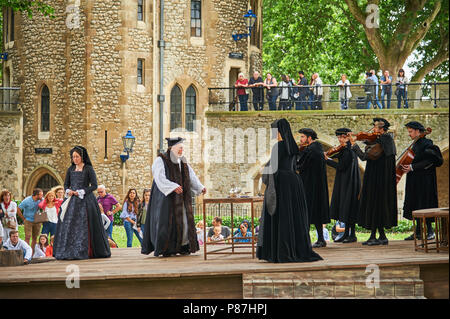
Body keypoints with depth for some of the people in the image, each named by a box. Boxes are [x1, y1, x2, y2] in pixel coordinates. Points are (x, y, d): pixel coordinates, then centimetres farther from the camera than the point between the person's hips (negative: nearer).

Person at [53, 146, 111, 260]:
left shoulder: (89, 169, -1)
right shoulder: (70, 169, 13)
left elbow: (94, 185, -6)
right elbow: (66, 184, 18)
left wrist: (81, 192, -12)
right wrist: (68, 191, -4)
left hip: (85, 200, -5)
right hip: (72, 200, 5)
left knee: (83, 226, -8)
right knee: (68, 225, -2)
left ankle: (83, 252, -5)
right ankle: (69, 251, -1)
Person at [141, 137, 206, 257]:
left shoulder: (182, 162, 11)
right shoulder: (161, 160, -9)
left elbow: (191, 176, 6)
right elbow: (160, 178, -22)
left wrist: (200, 187, -11)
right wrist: (174, 187, -35)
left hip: (180, 197, 6)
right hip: (165, 197, -6)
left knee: (184, 220, 3)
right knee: (166, 221, -7)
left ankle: (182, 246, 9)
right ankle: (165, 249, -1)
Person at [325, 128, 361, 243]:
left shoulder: (349, 151, -17)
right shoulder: (344, 150, 13)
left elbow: (341, 166, -20)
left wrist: (327, 160, -13)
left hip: (349, 183, -10)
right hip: (343, 183, 10)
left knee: (349, 209, -6)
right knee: (343, 208, 11)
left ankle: (352, 235, -3)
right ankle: (346, 234, 16)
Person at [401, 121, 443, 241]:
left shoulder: (426, 144, -13)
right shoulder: (416, 145, 16)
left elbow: (428, 162, -21)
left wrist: (412, 167, -21)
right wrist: (407, 167, 8)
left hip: (424, 180, -9)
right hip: (415, 181, 9)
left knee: (423, 204, -7)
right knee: (416, 205, 9)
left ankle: (429, 232, -1)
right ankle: (418, 232, 13)